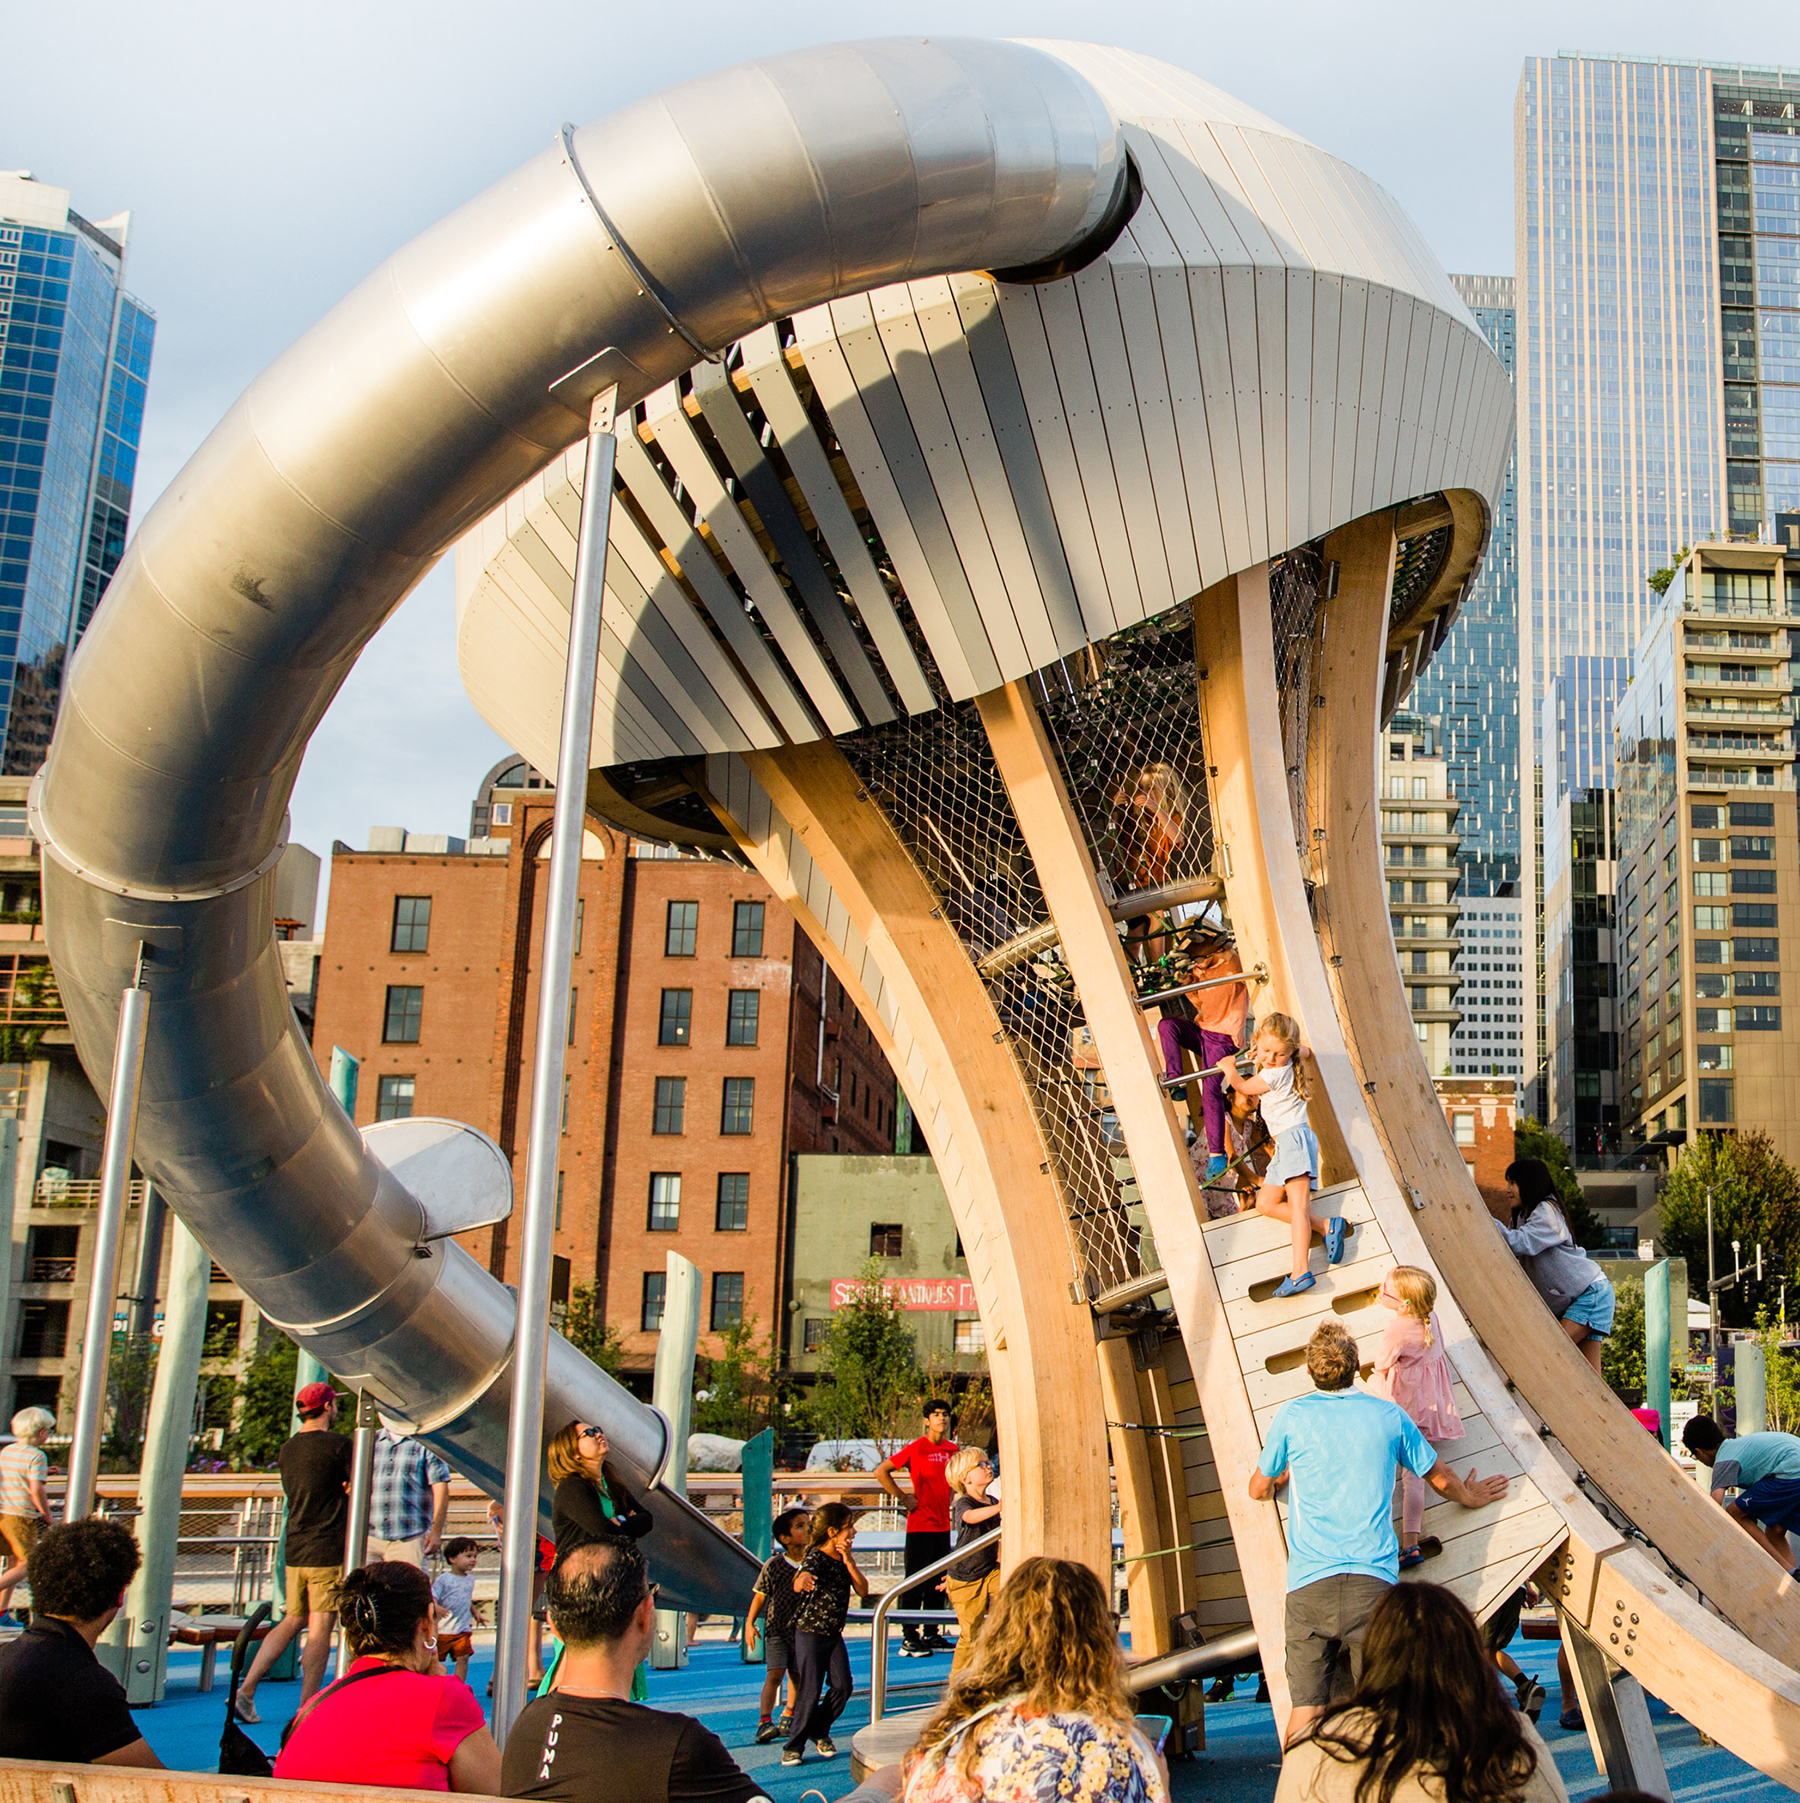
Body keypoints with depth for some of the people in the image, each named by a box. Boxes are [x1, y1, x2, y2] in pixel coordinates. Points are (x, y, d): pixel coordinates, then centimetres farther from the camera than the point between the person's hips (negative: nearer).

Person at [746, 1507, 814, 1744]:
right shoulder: (774, 1565, -9)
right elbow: (760, 1595, -1)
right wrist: (749, 1624, -3)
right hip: (777, 1627, -3)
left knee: (797, 1675, 12)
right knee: (774, 1673, -13)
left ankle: (788, 1718, 30)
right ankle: (764, 1721, -12)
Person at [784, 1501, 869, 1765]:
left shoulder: (844, 1559, 6)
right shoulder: (816, 1558, -17)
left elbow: (863, 1590, 0)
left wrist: (849, 1561, -12)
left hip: (834, 1634, 7)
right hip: (810, 1633, -7)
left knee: (842, 1686, -2)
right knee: (811, 1691, -5)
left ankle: (820, 1730, 21)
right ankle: (794, 1746, 8)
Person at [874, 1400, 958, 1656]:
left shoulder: (952, 1449, 8)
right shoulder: (915, 1447, -10)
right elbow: (881, 1472, -11)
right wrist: (903, 1498, -11)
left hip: (943, 1524, 6)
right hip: (920, 1525, -6)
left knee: (938, 1582, 10)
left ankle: (933, 1635, 19)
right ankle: (909, 1639, 2)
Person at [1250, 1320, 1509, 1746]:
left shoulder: (1291, 1417, 5)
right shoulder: (1389, 1415, 8)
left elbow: (1258, 1490, 19)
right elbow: (1441, 1480, 23)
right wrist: (1470, 1496, 45)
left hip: (1308, 1582, 0)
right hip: (1373, 1581, 1)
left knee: (1306, 1710, -1)